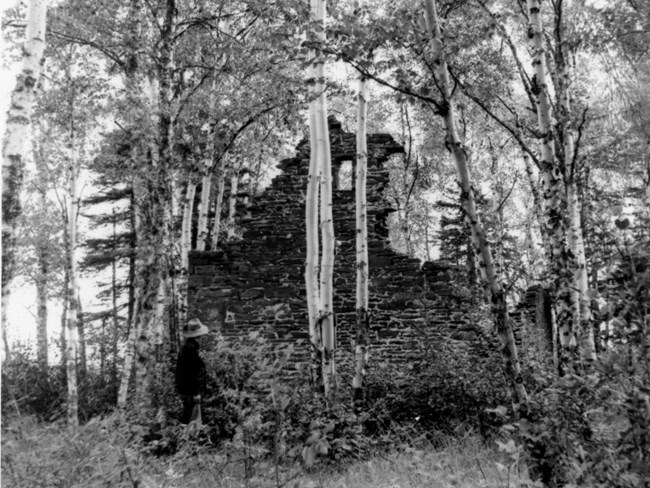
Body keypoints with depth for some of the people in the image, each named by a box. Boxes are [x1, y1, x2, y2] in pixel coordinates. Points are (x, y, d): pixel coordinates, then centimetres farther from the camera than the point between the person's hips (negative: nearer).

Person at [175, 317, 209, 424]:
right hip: (190, 391, -10)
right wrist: (196, 393, -18)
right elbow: (192, 372, -22)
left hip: (184, 390, 10)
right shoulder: (191, 348, -21)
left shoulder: (186, 347, 10)